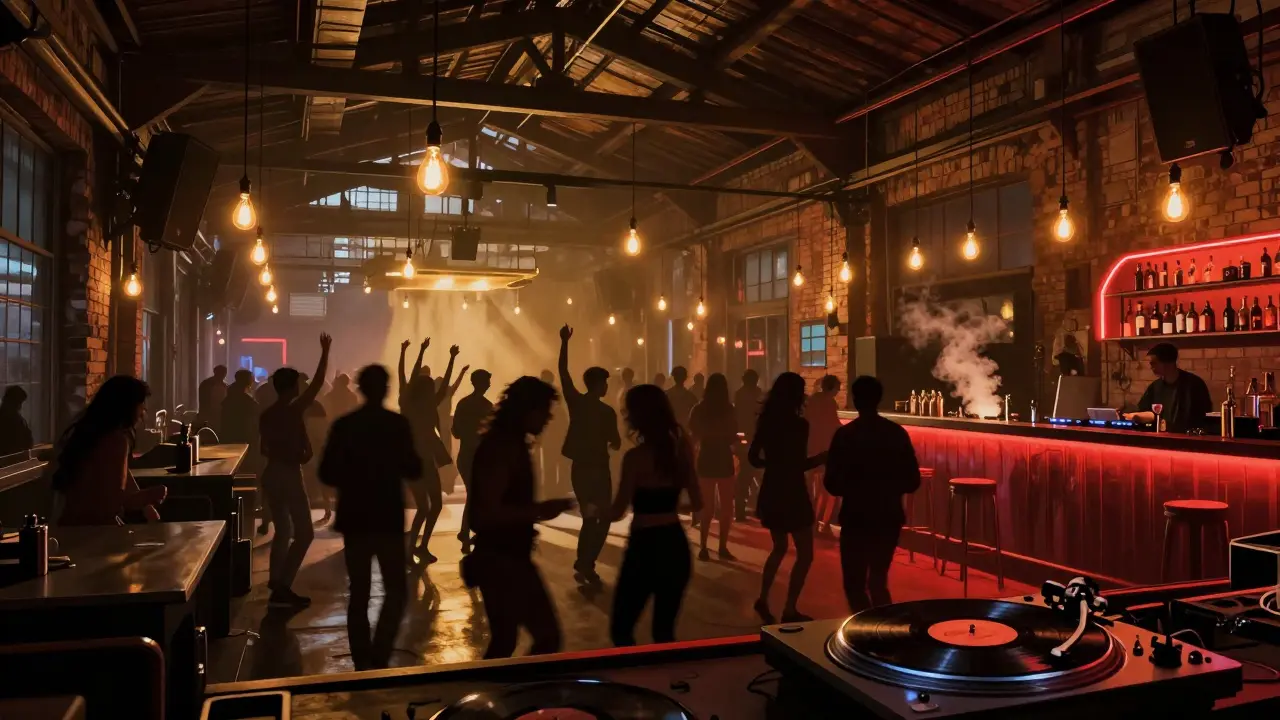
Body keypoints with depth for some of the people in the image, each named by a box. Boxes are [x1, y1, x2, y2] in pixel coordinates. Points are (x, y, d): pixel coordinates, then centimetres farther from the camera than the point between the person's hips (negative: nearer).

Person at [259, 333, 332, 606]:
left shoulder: (266, 414, 7)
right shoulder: (295, 409, -14)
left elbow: (265, 449, 12)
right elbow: (318, 382, -10)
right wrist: (325, 351, -3)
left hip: (271, 472, 8)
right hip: (290, 474, -8)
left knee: (283, 530, 17)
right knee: (304, 533, -1)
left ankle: (276, 584, 18)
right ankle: (282, 587, -6)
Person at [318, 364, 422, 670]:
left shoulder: (343, 425, -1)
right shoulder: (398, 424, -9)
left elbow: (327, 474, -2)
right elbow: (414, 470, -6)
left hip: (354, 518, 3)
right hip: (388, 519, -3)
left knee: (359, 593, 13)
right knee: (396, 590, 8)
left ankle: (363, 661, 16)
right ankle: (378, 657, -5)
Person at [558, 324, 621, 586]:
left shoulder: (576, 402, -3)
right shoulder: (608, 412, -11)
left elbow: (563, 371, 1)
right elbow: (616, 444, -6)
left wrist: (564, 343, 5)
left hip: (579, 467, 5)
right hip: (598, 468, -5)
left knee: (589, 517, 17)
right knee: (602, 519, 4)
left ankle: (584, 565, 15)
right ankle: (586, 566, -5)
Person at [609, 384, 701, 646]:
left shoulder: (636, 456, -14)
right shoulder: (680, 449, 4)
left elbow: (617, 513, -12)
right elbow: (697, 503, 10)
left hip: (645, 547, -6)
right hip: (676, 546, 6)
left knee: (621, 630, 7)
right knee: (664, 630, 18)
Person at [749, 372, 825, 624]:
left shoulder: (766, 421, 3)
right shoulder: (799, 424, -16)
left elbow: (753, 457, 7)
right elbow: (799, 464, -19)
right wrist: (825, 457, -5)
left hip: (771, 491, 7)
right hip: (791, 493, -7)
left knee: (779, 548, 24)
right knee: (805, 554, 5)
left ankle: (763, 599, 21)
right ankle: (789, 610, 6)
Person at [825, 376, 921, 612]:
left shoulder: (844, 435, -10)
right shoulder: (898, 433, 0)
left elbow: (832, 484, -8)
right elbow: (912, 482, 3)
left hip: (857, 518, -4)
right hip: (889, 517, 4)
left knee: (855, 584, 7)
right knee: (878, 581, 20)